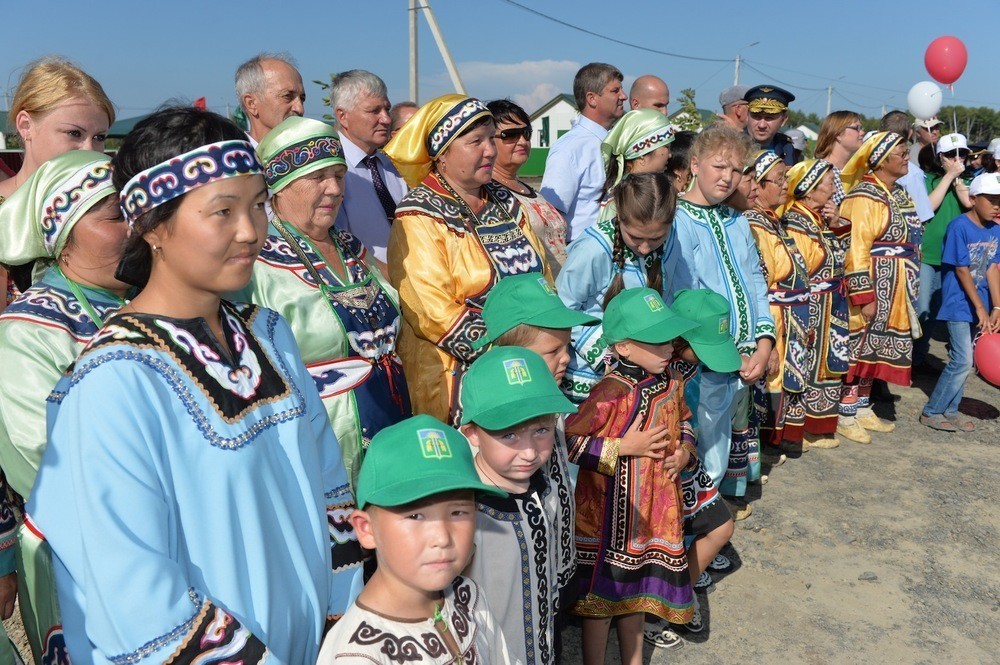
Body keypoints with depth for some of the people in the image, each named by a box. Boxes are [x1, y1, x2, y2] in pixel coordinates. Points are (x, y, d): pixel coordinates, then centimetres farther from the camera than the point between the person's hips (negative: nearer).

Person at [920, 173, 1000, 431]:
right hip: (958, 303, -7)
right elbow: (962, 271, -16)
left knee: (962, 361, 12)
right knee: (962, 362, -8)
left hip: (977, 304, 7)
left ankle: (950, 409, 25)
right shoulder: (959, 227, -16)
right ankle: (931, 412, 5)